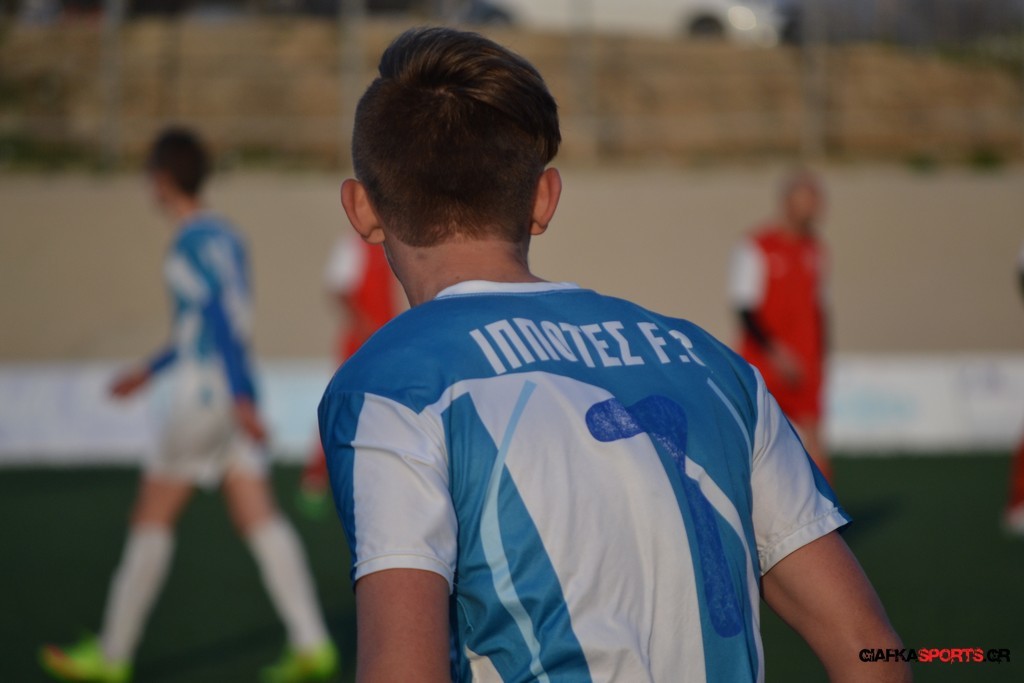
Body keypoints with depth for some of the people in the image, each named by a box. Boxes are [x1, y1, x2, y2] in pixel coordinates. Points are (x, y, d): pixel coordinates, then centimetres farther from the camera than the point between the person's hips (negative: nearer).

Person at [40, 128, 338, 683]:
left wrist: (241, 398, -29)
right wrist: (150, 370, 34)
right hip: (234, 395, 8)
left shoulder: (192, 242, -13)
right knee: (258, 518, 1)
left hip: (203, 393, -8)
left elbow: (219, 318, -23)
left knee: (152, 518, 2)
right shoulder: (225, 236, 16)